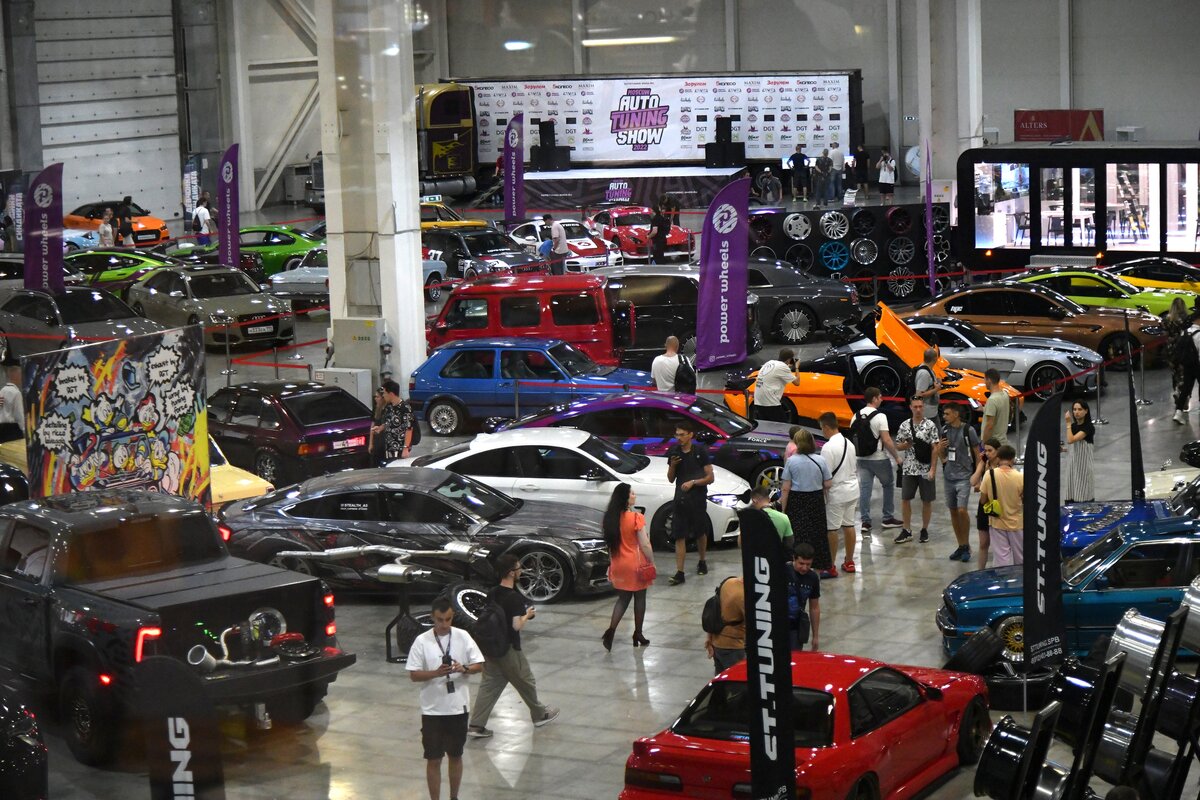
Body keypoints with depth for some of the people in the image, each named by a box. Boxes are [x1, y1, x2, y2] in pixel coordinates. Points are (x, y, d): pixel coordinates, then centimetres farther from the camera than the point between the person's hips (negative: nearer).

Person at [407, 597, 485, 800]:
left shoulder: (463, 637, -3)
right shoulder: (422, 641, -8)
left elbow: (479, 665, 1)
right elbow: (414, 675, -7)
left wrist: (464, 669, -20)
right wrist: (435, 673, -24)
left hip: (458, 707, 2)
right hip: (432, 709, -2)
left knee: (455, 756, 15)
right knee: (433, 759, 4)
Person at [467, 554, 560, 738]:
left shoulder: (492, 594, 3)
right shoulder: (514, 598, -21)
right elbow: (517, 626, -25)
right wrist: (527, 615, -5)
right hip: (509, 649, -7)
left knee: (489, 685, 8)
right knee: (526, 682, 13)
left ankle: (476, 725, 3)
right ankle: (540, 715, 32)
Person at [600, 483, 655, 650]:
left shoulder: (611, 517, -2)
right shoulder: (636, 517, -19)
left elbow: (610, 542, 8)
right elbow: (644, 545, -18)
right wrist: (652, 562, -5)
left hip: (618, 565, 5)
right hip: (636, 565, -5)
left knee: (623, 599, 16)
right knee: (640, 598, 12)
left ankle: (611, 630, -2)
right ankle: (638, 635, 20)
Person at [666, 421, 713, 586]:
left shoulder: (701, 451, -7)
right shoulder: (674, 452, 3)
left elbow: (710, 478, -6)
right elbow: (671, 479, 9)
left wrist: (692, 482, -19)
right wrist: (672, 465, -10)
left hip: (698, 498, -2)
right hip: (680, 499, 2)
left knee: (700, 533, 15)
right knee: (679, 536, -4)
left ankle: (702, 562, 38)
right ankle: (679, 573, -6)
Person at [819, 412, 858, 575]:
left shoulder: (828, 447, -19)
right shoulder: (849, 443, 7)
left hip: (836, 493, -8)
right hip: (852, 489, 8)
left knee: (831, 529, -1)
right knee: (849, 525, 16)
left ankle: (831, 566, 2)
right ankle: (849, 562, 25)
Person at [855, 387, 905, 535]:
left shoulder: (857, 416, 4)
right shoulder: (879, 416, -15)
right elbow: (887, 440, -17)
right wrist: (897, 456, -7)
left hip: (862, 458, 5)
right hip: (879, 459, -5)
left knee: (865, 489, 5)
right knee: (888, 485, 15)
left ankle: (865, 521, -1)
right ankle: (888, 518, 20)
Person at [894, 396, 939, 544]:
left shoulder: (930, 425, -5)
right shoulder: (905, 425, 3)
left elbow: (935, 449, -6)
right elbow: (898, 446, 10)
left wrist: (933, 469, -12)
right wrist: (906, 444, -13)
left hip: (926, 469, -2)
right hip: (909, 469, 2)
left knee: (927, 500, 6)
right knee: (905, 499, 3)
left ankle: (924, 530, 19)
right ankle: (907, 531, 13)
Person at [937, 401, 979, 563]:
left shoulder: (968, 430, -8)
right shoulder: (945, 430, 8)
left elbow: (977, 454, -2)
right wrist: (940, 449, -6)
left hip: (963, 476, -6)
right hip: (948, 476, 6)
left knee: (962, 510, -15)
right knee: (953, 512, 9)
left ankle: (967, 545, 1)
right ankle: (961, 546, 19)